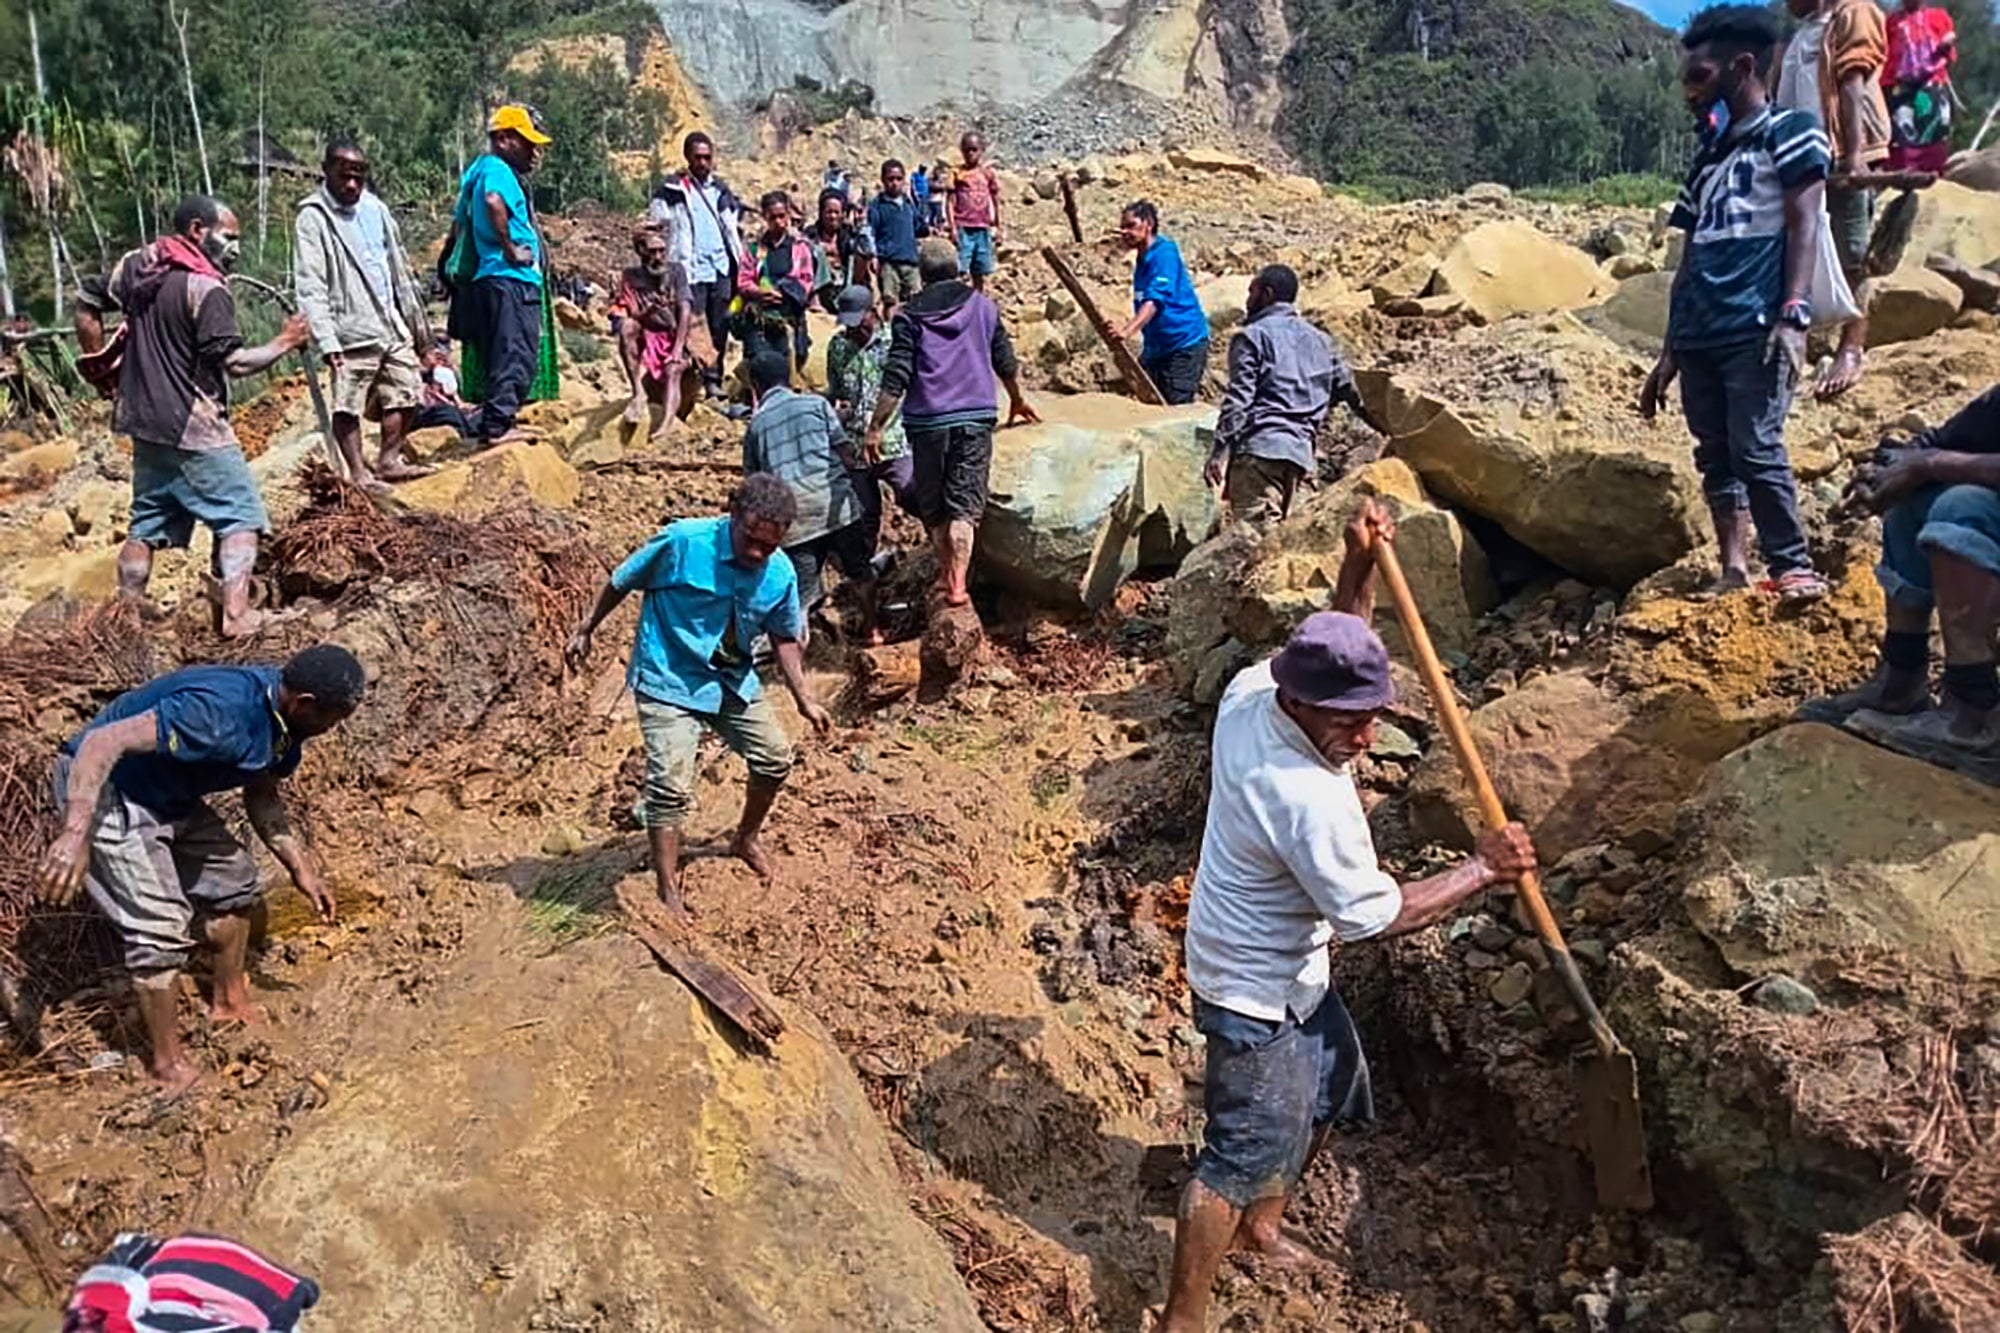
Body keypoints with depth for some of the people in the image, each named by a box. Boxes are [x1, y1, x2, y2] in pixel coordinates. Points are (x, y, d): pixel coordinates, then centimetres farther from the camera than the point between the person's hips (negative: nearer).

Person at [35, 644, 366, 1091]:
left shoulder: (283, 721, -6)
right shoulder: (219, 713, -36)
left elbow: (262, 797, 10)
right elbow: (103, 742, -39)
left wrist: (300, 867, 7)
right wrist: (76, 834, -46)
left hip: (169, 796, 9)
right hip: (103, 789, -9)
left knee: (233, 878, 16)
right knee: (161, 928, -11)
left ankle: (230, 1003, 36)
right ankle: (167, 1063, 7)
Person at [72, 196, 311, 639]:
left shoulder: (136, 265, 8)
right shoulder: (206, 288, -16)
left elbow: (87, 313, 15)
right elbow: (234, 363, -20)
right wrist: (284, 342, -8)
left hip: (144, 421, 8)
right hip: (194, 428, -8)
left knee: (147, 522, 16)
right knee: (240, 515, -1)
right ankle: (236, 614, -11)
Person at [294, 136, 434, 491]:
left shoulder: (375, 209, 13)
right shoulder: (312, 219, -6)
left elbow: (399, 268, 21)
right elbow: (310, 288, -13)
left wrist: (416, 322, 20)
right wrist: (326, 341, -21)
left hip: (391, 326, 7)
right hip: (352, 332, -7)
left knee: (406, 394, 10)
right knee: (348, 405, -3)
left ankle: (388, 460, 22)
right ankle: (359, 473, 5)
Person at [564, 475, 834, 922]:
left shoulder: (781, 575, -10)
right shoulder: (683, 541, -24)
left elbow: (784, 638, 6)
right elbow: (622, 581, -8)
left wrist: (804, 698, 0)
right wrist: (585, 631, 0)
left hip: (734, 681, 6)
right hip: (668, 682, -5)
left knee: (775, 758, 11)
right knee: (670, 784, -14)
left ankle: (746, 838, 38)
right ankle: (668, 891, -1)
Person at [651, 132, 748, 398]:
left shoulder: (719, 188, 16)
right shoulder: (673, 189, -1)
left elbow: (733, 226, 24)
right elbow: (658, 225, -1)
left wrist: (737, 259, 17)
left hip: (721, 269, 5)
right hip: (692, 271, -5)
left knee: (719, 327, 6)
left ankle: (713, 379, 14)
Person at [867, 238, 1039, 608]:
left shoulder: (909, 315, 0)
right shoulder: (983, 305, 7)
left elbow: (896, 379, -8)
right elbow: (1006, 362, 15)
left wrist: (875, 428, -4)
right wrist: (1017, 401, 33)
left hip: (927, 421, -1)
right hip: (976, 416, 1)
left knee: (932, 505, 15)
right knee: (964, 504, 0)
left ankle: (946, 573, 24)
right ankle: (957, 582, -10)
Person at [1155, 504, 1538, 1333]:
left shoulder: (1251, 689, -12)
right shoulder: (1310, 800, -35)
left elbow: (1339, 652, 9)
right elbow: (1377, 916, -24)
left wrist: (1360, 566, -6)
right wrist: (1482, 869, -15)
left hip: (1288, 968, 10)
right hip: (1257, 993, -10)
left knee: (1332, 1090, 27)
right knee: (1243, 1156, 2)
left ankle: (1259, 1225, 48)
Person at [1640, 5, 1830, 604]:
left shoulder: (1789, 132, 4)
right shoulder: (1707, 157, 23)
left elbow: (1803, 228, -7)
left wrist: (1794, 316, -19)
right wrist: (1670, 351, 18)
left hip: (1756, 330, -7)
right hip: (1699, 336, 7)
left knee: (1756, 449, -14)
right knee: (1715, 456, 4)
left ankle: (1794, 570, -5)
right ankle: (1734, 572, 7)